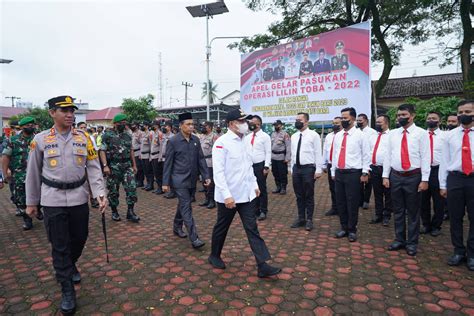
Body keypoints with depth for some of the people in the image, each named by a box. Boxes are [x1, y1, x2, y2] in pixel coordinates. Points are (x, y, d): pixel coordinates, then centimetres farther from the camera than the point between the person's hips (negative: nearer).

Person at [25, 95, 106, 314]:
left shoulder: (84, 138, 0)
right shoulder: (40, 139, -3)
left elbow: (94, 168, -2)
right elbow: (33, 173, 5)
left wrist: (100, 193, -13)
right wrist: (31, 202, 9)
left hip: (79, 198, 2)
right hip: (53, 201, -2)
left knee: (79, 238, 14)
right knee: (59, 246, 3)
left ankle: (70, 266, 46)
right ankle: (67, 290, 17)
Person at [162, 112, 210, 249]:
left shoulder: (196, 140, 4)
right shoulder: (173, 141, -9)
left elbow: (201, 159, 7)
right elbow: (168, 163, -6)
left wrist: (206, 176, 0)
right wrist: (165, 182, -6)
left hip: (192, 180, 5)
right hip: (179, 180, -5)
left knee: (183, 205, 19)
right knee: (186, 207, -7)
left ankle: (177, 227, 39)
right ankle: (194, 238, -5)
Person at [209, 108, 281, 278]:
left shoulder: (243, 141, 8)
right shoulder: (221, 143, -16)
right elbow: (218, 172, -21)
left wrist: (255, 184, 14)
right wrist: (226, 195, -25)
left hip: (247, 194, 6)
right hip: (229, 196, -6)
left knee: (252, 229, 4)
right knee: (221, 228, 13)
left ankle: (262, 265, 7)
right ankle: (214, 256, 35)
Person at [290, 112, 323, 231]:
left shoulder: (313, 135, -6)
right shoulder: (294, 136, 11)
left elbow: (318, 153, -8)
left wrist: (318, 170, -12)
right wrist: (292, 168, 14)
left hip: (308, 168, -5)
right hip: (296, 168, 5)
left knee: (309, 196, 4)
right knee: (299, 196, 12)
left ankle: (309, 220, 16)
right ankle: (301, 218, 25)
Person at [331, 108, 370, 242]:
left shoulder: (360, 135, -5)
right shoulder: (337, 135, 11)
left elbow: (366, 155, -5)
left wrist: (365, 173, -8)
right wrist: (333, 172, 14)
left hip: (353, 174, -5)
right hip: (339, 173, 5)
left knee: (352, 204, 3)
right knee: (341, 203, 12)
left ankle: (352, 230, 19)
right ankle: (344, 228, 27)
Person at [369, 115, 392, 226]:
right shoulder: (373, 137, 15)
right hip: (374, 168, 6)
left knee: (387, 194, 6)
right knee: (377, 193, 14)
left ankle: (387, 216, 19)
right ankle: (378, 215, 25)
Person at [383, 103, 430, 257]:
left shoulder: (421, 133, -4)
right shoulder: (393, 134, 8)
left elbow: (425, 157, -7)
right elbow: (388, 155, 8)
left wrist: (424, 180, -11)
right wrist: (385, 176, 4)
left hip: (413, 176, -3)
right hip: (395, 176, 4)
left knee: (413, 212, 7)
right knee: (398, 211, 13)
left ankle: (412, 243, 21)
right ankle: (399, 240, 27)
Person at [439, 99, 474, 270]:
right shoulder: (450, 135, 7)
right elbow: (444, 160, 6)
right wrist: (443, 185, 4)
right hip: (455, 179, 1)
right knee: (455, 217, 9)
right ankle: (459, 251, 25)